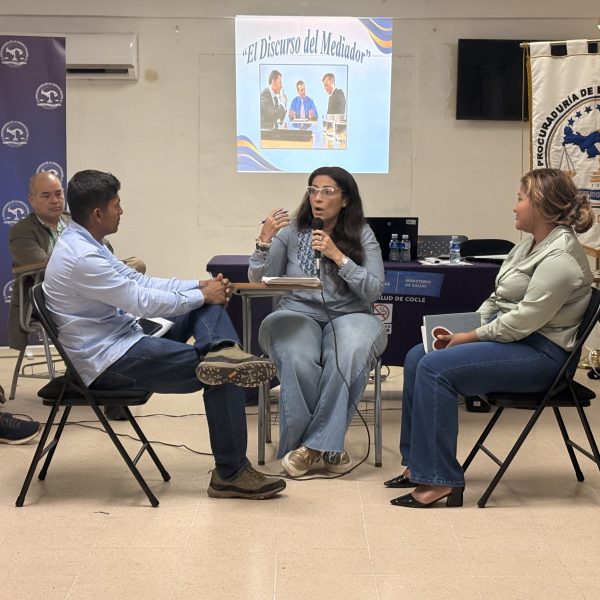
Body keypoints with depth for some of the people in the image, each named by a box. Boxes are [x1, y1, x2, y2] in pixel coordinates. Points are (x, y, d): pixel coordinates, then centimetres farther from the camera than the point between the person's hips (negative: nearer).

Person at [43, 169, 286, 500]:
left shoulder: (85, 243, 10)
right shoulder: (81, 258, -23)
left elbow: (141, 281, 14)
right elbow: (143, 301, -20)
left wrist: (199, 286, 4)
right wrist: (202, 295, -7)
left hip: (122, 339, 11)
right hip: (110, 362, -11)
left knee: (207, 305, 4)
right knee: (224, 379, -14)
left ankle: (220, 351, -26)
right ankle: (231, 474, -7)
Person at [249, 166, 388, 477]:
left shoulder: (362, 234, 5)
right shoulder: (291, 230, 6)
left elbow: (373, 291, -3)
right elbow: (258, 281, 3)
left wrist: (338, 256, -13)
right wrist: (265, 240, -13)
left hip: (349, 315, 0)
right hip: (299, 313, 0)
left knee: (349, 356, -36)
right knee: (298, 360, -35)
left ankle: (320, 444, -22)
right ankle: (326, 445, -17)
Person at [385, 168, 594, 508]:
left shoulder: (560, 259, -20)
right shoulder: (531, 245, 12)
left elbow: (523, 322, -23)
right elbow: (499, 300, 16)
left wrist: (469, 337, -13)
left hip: (539, 352, -10)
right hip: (508, 335, 10)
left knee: (435, 368, -24)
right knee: (416, 358, 1)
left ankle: (440, 481, -19)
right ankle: (417, 464, 6)